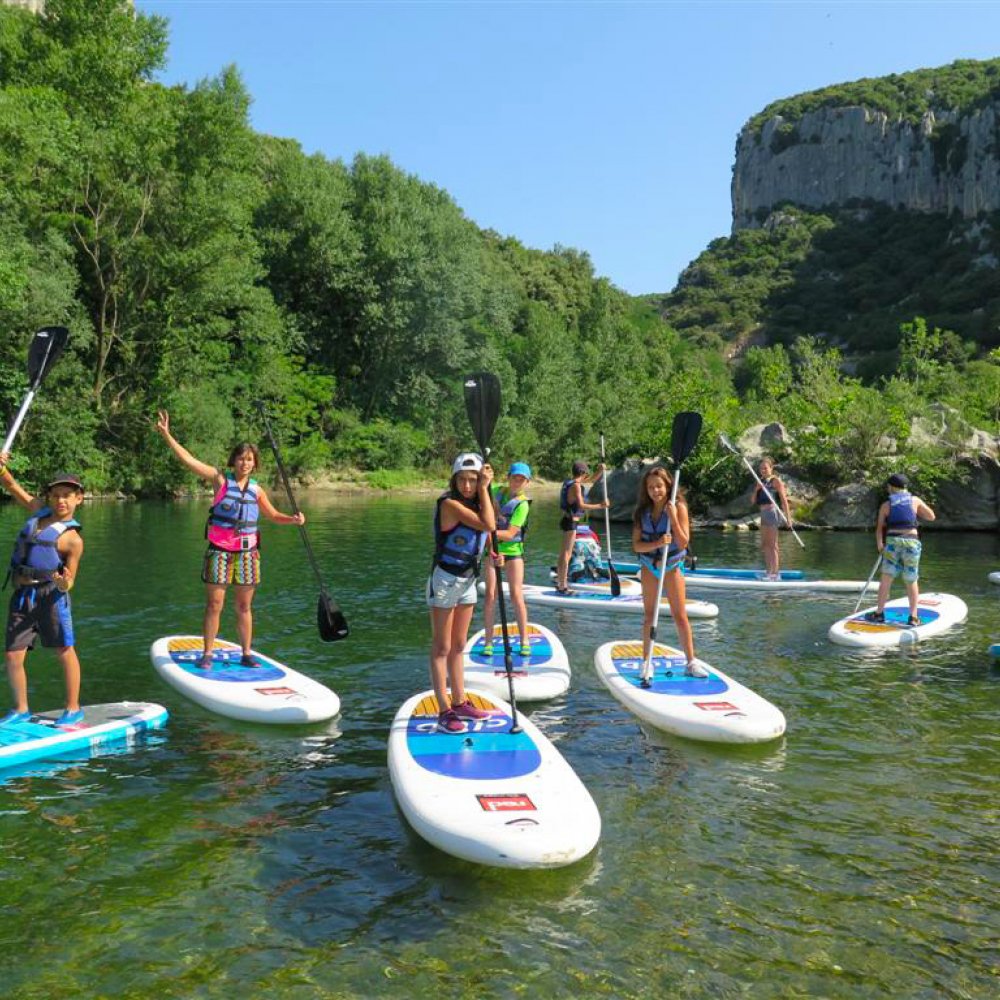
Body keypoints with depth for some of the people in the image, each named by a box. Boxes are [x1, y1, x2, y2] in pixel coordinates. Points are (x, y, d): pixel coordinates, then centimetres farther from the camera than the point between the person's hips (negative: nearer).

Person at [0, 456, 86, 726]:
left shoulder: (72, 538, -7)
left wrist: (63, 583, -29)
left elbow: (68, 582, -6)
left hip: (49, 594, -6)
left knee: (65, 652, 2)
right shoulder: (39, 510, 10)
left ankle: (73, 709, 13)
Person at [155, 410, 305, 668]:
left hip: (247, 552, 3)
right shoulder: (220, 479, -1)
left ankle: (246, 654, 18)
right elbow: (188, 459, -7)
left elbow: (273, 515, 20)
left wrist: (293, 519, 1)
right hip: (219, 551, -3)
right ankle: (207, 654, 9)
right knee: (214, 605, -1)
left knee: (244, 607, 9)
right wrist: (166, 435, -13)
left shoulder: (257, 490, 8)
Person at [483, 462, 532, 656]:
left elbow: (510, 533, -19)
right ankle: (488, 641, 5)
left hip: (513, 550, -3)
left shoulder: (522, 504, -11)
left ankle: (524, 640, 7)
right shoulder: (498, 491, 3)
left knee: (516, 596, -5)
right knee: (490, 595, -2)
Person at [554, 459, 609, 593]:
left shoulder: (574, 483, 11)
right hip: (571, 522, -10)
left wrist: (600, 470, 8)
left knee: (565, 552, 19)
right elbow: (581, 505, -29)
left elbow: (592, 479, 25)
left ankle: (559, 580, 30)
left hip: (568, 520, 10)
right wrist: (600, 506, -30)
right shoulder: (576, 486, -17)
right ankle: (562, 586, -5)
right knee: (566, 553, -7)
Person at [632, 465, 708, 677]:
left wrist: (673, 517, -24)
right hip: (649, 566, 3)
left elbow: (683, 542, -15)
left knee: (680, 616, -1)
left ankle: (691, 662, 6)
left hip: (672, 565, -3)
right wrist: (657, 543, -24)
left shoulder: (678, 507, -11)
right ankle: (646, 661, 14)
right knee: (649, 616, 8)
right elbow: (636, 545, -6)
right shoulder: (643, 511, -1)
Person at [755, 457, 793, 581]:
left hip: (772, 512, -8)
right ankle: (769, 571, 19)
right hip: (763, 514, 8)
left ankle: (775, 572, -8)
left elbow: (784, 500, -11)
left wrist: (788, 517, -16)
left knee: (772, 544, -9)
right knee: (764, 545, 11)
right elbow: (753, 501, 14)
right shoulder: (761, 481, 17)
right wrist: (757, 489, -5)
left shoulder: (775, 481, -5)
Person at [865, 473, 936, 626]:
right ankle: (913, 617, 8)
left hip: (892, 542, -1)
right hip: (912, 542, 1)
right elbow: (931, 516, 16)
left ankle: (879, 613, 2)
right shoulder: (915, 500, 7)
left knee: (886, 578, 3)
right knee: (912, 581, 8)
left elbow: (879, 528, 2)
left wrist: (879, 545, 10)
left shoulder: (886, 505, 5)